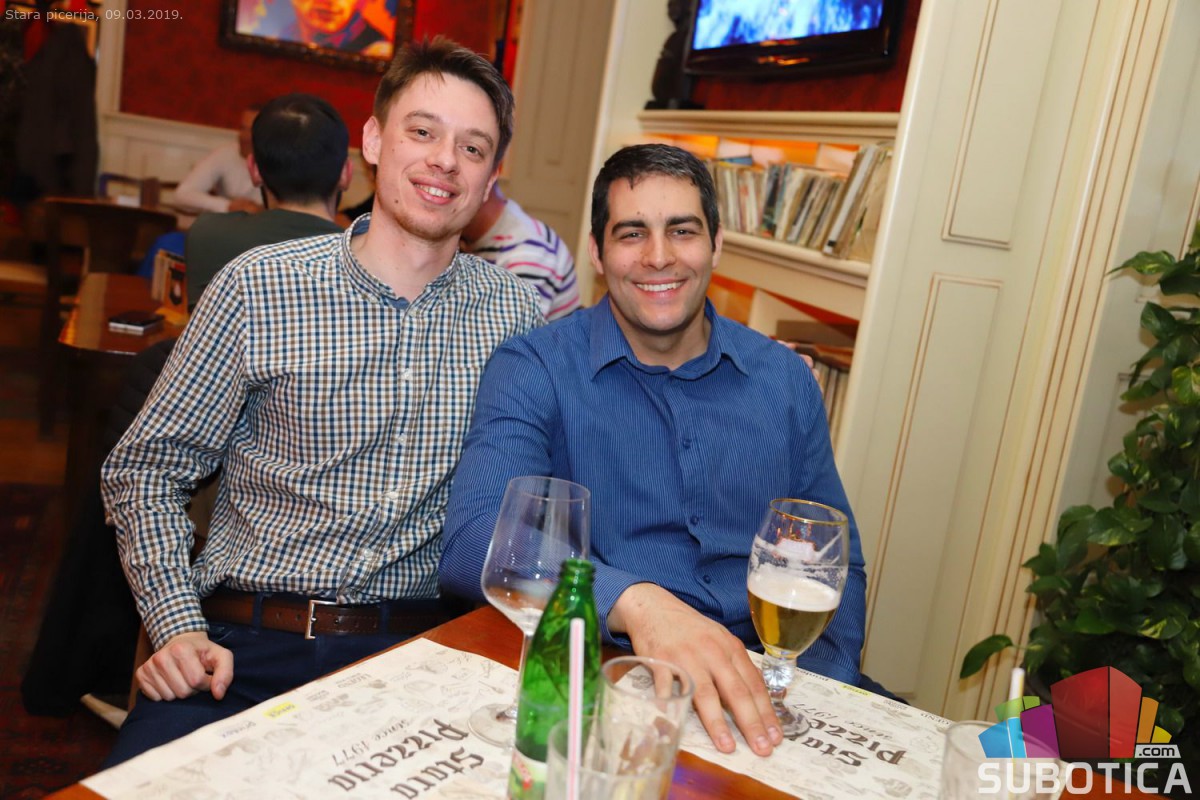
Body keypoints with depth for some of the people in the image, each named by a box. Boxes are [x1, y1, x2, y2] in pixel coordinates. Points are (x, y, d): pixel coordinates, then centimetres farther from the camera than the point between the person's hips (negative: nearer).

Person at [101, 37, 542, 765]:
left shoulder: (514, 311, 3)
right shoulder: (259, 288, -1)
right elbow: (144, 470, 4)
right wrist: (179, 627, -8)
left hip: (417, 650, 2)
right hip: (246, 646, -1)